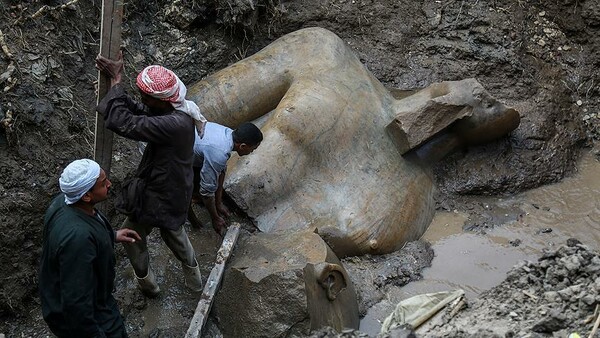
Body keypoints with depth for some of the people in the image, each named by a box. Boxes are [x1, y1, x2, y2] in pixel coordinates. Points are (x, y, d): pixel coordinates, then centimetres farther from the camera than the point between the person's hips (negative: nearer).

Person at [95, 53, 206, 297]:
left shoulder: (174, 125, -39)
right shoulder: (179, 110, -10)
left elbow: (124, 123, -39)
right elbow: (138, 111, -3)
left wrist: (116, 80, -29)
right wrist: (114, 85, -18)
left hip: (159, 197, -9)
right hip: (176, 188, 9)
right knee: (173, 231, 32)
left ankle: (146, 282, 41)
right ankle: (193, 275, 52)